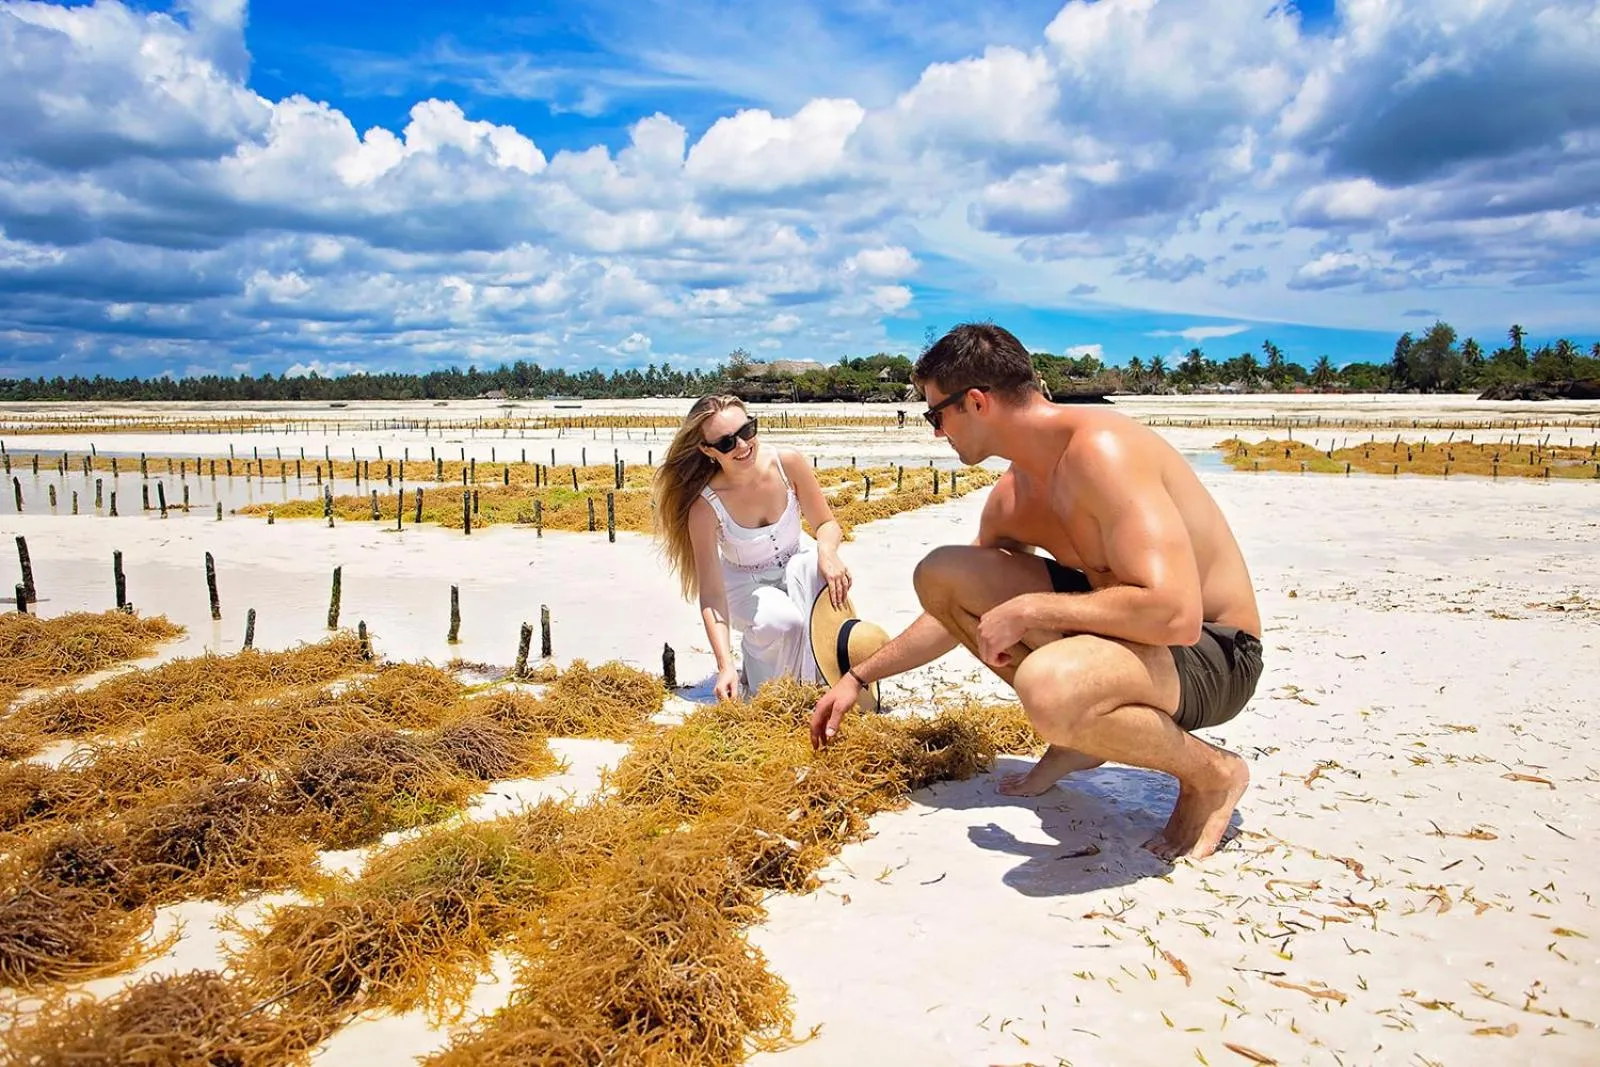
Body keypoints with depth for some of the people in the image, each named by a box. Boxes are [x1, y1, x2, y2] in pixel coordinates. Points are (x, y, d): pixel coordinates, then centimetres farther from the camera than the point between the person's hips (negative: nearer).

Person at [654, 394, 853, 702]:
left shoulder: (788, 464, -22)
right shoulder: (705, 506, -28)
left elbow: (827, 523, -8)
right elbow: (711, 595, -27)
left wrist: (828, 551, -34)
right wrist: (725, 666, -38)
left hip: (797, 564, 2)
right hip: (747, 585, -2)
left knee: (817, 565, -33)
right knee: (781, 621, -34)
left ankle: (820, 674, -16)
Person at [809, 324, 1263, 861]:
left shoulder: (1100, 450, -25)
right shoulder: (1012, 495, 2)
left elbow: (1175, 615, -35)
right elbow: (957, 614, 17)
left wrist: (1027, 610, -26)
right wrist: (858, 677, 18)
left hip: (1211, 653, -8)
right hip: (1117, 627, 8)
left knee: (1045, 685, -40)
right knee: (938, 575, 0)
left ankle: (1212, 773, -8)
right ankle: (1078, 736, 10)